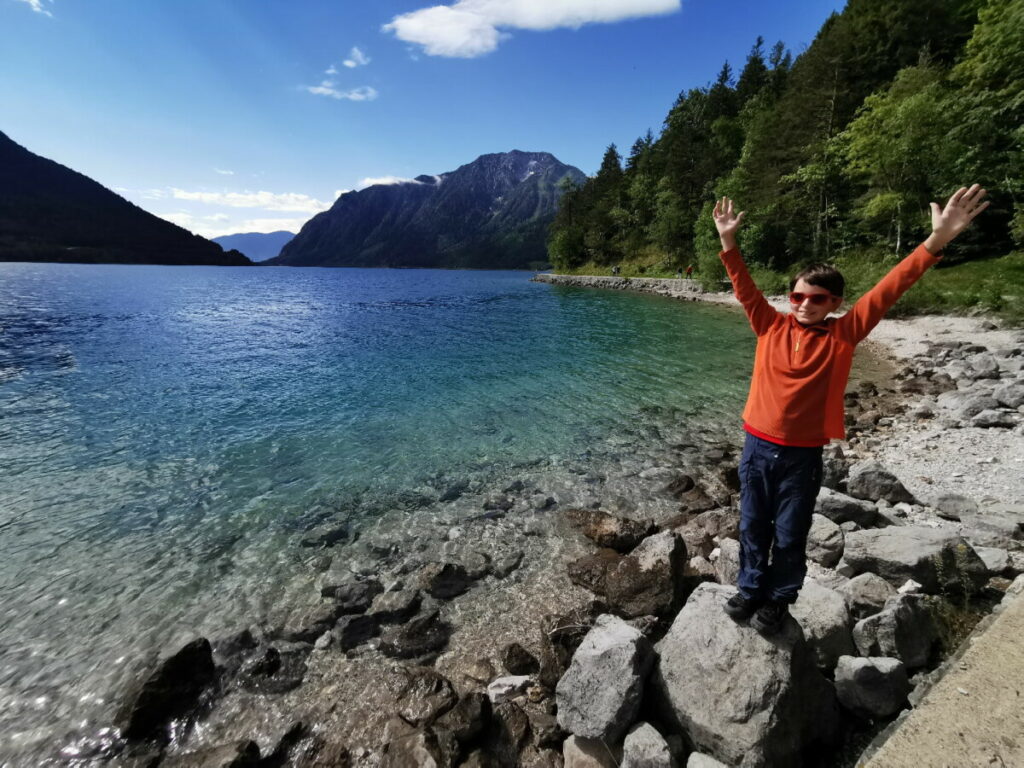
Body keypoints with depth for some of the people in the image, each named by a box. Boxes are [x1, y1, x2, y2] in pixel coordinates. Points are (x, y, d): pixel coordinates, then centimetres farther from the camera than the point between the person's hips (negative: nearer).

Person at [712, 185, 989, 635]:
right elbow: (745, 288, 1)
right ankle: (750, 589, 35)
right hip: (756, 446, 1)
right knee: (753, 526, 15)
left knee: (790, 536, 12)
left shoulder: (843, 335, -2)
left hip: (803, 454, -1)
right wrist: (728, 242, -4)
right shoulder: (771, 327, 0)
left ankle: (778, 601, 33)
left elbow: (887, 291, -6)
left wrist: (936, 242, -13)